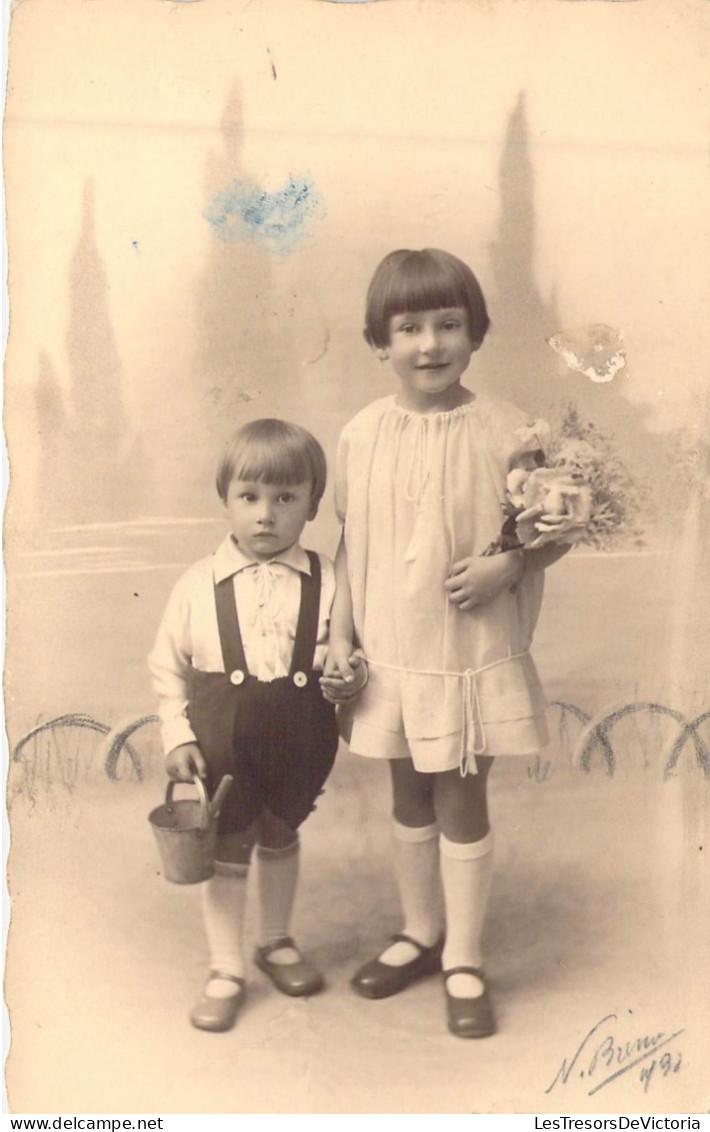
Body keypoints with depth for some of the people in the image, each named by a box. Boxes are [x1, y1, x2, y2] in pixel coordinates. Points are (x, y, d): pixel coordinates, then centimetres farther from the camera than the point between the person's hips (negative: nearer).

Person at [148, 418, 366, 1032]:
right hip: (222, 743, -1)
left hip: (299, 742, 1)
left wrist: (350, 674, -16)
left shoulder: (327, 582, -8)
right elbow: (167, 667, -1)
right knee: (227, 852, 12)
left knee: (281, 839, 22)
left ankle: (277, 942, 45)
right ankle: (226, 972, 30)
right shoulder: (199, 585, -9)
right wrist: (177, 737, -6)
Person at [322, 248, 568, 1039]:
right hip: (390, 654, 3)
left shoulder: (503, 430, -10)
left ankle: (463, 960, 27)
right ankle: (419, 934, 39)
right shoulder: (362, 435, -2)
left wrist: (508, 566, -20)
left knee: (462, 804, 8)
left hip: (474, 655, -3)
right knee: (409, 800, 18)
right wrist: (338, 635, 1)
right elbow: (350, 545, 5)